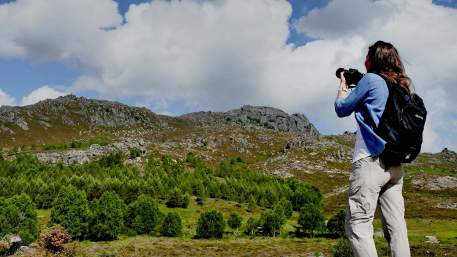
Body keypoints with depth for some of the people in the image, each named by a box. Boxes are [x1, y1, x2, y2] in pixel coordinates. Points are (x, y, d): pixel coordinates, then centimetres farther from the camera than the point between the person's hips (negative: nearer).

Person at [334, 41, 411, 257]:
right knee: (396, 228, 5)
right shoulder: (401, 87, 18)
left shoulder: (371, 79, -2)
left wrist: (343, 85, 22)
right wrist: (356, 84, 29)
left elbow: (342, 109, 5)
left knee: (358, 226, -8)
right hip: (395, 165, 8)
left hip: (370, 160, -8)